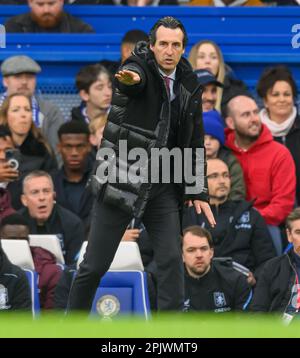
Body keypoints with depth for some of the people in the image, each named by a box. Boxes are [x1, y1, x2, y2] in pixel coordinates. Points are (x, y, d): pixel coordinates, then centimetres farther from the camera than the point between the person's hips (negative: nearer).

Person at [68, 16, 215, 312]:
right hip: (121, 180, -4)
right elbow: (135, 75, -36)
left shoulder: (188, 86, 6)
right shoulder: (140, 66, -9)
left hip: (162, 188, 4)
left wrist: (198, 191, 7)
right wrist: (130, 78, -61)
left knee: (171, 261, -7)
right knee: (95, 265, 1)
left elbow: (195, 141, 12)